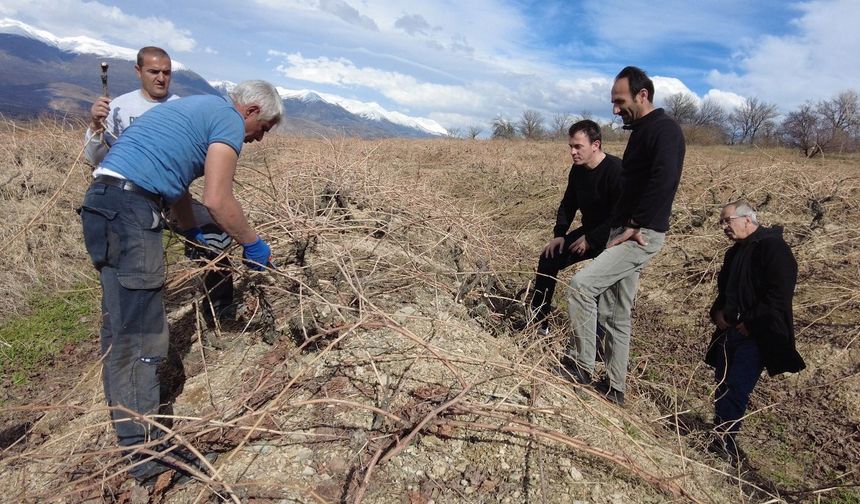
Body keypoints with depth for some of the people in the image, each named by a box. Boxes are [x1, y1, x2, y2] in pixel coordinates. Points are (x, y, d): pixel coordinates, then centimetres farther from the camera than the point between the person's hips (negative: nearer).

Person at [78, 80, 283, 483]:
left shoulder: (198, 108, 25)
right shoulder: (229, 120, -4)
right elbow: (217, 200, -13)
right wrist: (253, 244, 0)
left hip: (102, 204, 11)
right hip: (129, 210, -10)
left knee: (120, 326, 17)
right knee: (142, 332, -6)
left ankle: (129, 427, 32)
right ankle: (144, 451, 4)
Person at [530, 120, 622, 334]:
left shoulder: (616, 170, -25)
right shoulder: (578, 169, 0)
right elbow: (568, 204, 11)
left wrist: (591, 240, -23)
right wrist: (559, 234, -1)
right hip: (589, 231, 8)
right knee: (548, 259, -2)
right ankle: (538, 319, 7)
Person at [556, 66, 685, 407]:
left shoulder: (665, 130, -9)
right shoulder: (641, 131, 20)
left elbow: (662, 183, -23)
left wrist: (635, 226, -20)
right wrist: (621, 226, 11)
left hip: (642, 235, -10)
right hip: (623, 232, 10)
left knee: (581, 284, -20)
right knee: (614, 314, 12)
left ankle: (581, 366, -6)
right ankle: (613, 389, 22)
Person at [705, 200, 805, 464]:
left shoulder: (773, 247, -9)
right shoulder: (735, 252, 18)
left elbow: (779, 294, -17)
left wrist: (751, 323, -16)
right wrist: (717, 312, 7)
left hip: (755, 336, -8)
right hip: (729, 332, 8)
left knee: (736, 389, -12)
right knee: (722, 386, 7)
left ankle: (724, 441, -4)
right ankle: (723, 441, 16)